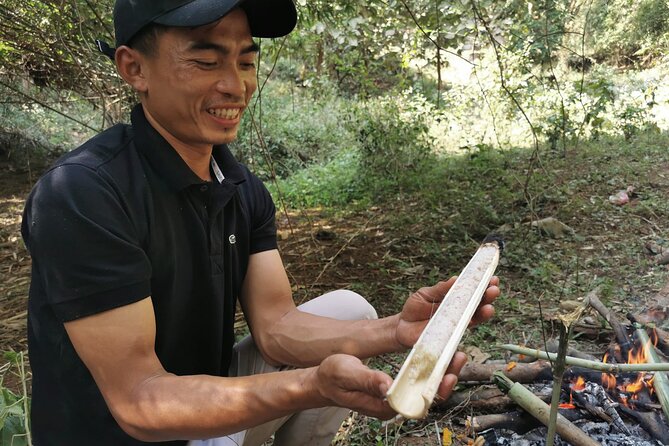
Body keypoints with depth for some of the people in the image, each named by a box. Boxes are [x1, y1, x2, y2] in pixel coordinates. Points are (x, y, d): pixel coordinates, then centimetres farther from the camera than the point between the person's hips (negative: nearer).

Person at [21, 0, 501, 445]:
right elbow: (139, 401, -27)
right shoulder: (81, 193, -26)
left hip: (211, 404, 7)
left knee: (348, 310, -1)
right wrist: (315, 386, -39)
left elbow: (276, 327, -7)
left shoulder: (245, 189, -2)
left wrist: (396, 331, -24)